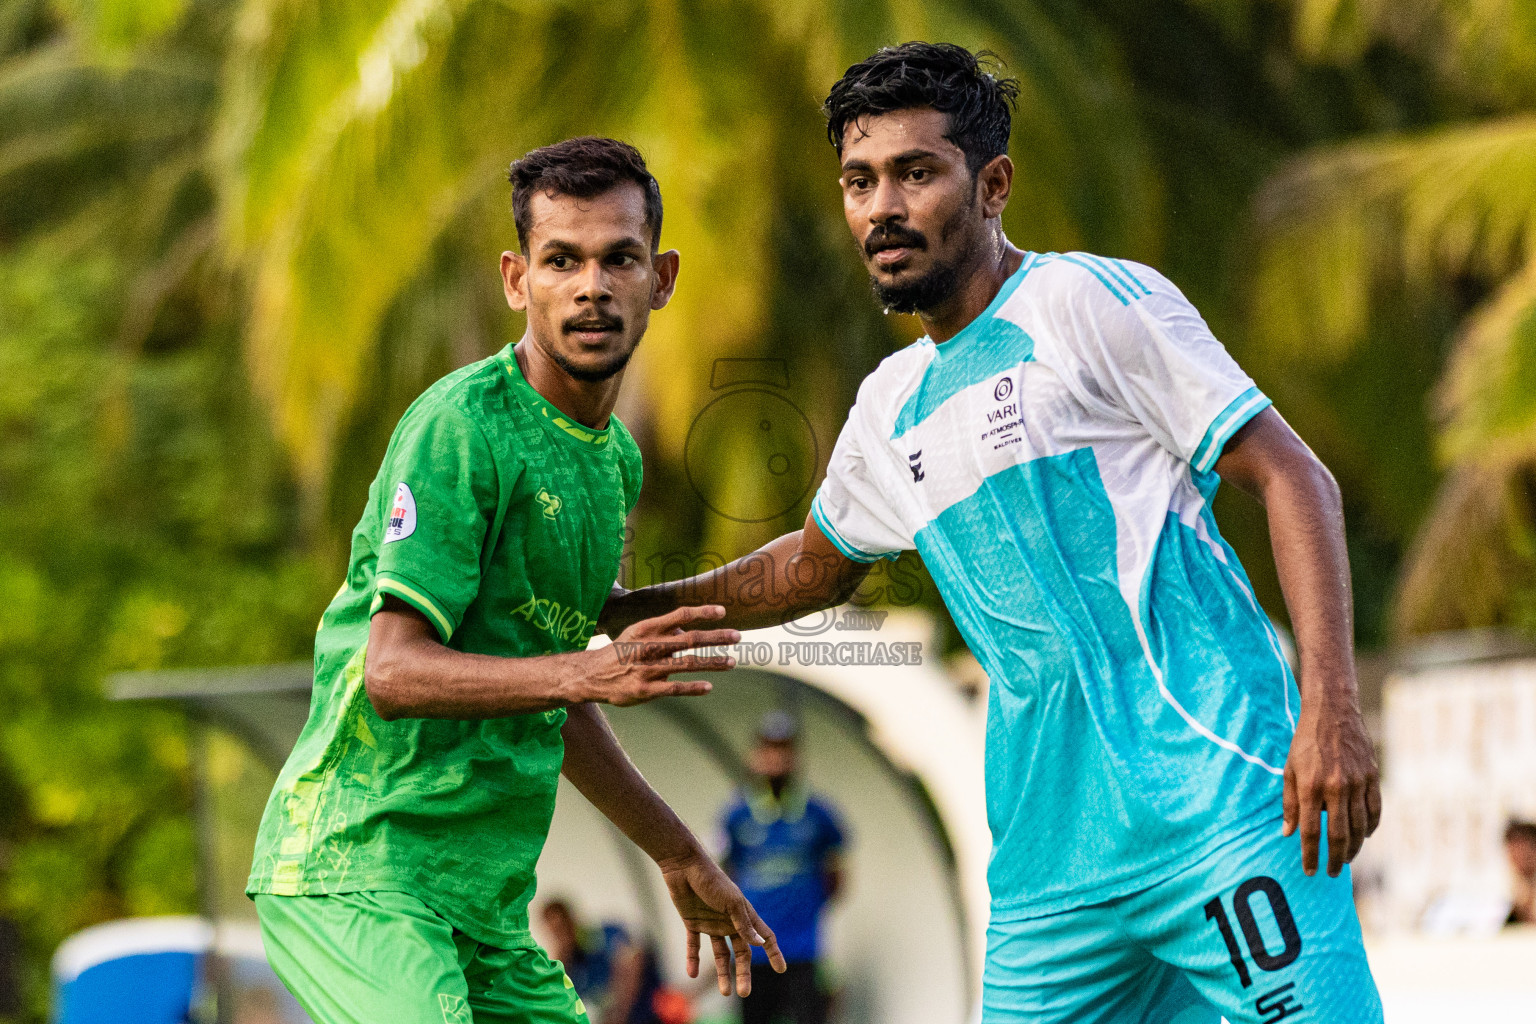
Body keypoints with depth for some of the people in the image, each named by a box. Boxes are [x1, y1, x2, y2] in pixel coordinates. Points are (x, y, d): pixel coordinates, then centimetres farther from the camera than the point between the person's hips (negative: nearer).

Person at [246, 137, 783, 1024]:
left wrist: (680, 857, 28)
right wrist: (588, 671, -33)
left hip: (489, 905, 8)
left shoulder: (616, 457, 15)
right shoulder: (460, 427, -12)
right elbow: (393, 672, -21)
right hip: (356, 867, -8)